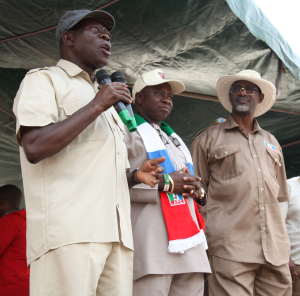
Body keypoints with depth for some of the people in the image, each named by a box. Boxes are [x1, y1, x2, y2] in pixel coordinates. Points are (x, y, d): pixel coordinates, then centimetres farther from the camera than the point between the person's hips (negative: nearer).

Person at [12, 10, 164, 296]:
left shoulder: (105, 100, 31)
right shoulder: (43, 79, 7)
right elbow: (34, 147, -12)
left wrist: (136, 175, 13)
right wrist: (96, 106, -7)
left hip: (116, 233, 7)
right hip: (69, 231, -7)